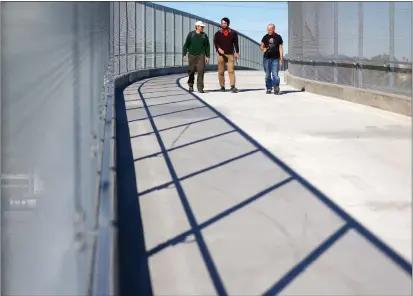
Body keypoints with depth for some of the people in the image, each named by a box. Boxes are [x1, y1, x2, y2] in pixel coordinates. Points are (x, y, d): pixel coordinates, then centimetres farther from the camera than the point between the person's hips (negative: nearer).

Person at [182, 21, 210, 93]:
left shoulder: (204, 35, 7)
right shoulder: (191, 34, 1)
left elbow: (207, 46, 11)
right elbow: (186, 45, 2)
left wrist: (207, 56, 7)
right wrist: (184, 54, -4)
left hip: (201, 55, 1)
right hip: (192, 55, -1)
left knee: (201, 70, -11)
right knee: (191, 71, 6)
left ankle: (200, 87, -9)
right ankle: (191, 85, 26)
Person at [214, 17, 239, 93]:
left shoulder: (233, 33, 6)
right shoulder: (218, 34, 6)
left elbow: (236, 43, 11)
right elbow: (215, 43, 0)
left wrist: (237, 52, 7)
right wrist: (218, 48, -19)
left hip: (230, 54, -1)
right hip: (221, 54, 1)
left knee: (231, 70, -12)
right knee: (221, 72, 3)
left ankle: (233, 86, -18)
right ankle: (222, 86, 13)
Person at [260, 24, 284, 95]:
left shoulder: (278, 37, 3)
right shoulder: (265, 37, 7)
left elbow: (280, 48, 4)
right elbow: (261, 46, 14)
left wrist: (281, 59, -1)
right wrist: (263, 49, -11)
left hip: (275, 58, -2)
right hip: (267, 58, 2)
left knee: (275, 74, -9)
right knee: (267, 75, 5)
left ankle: (276, 87, -5)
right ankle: (269, 88, 13)